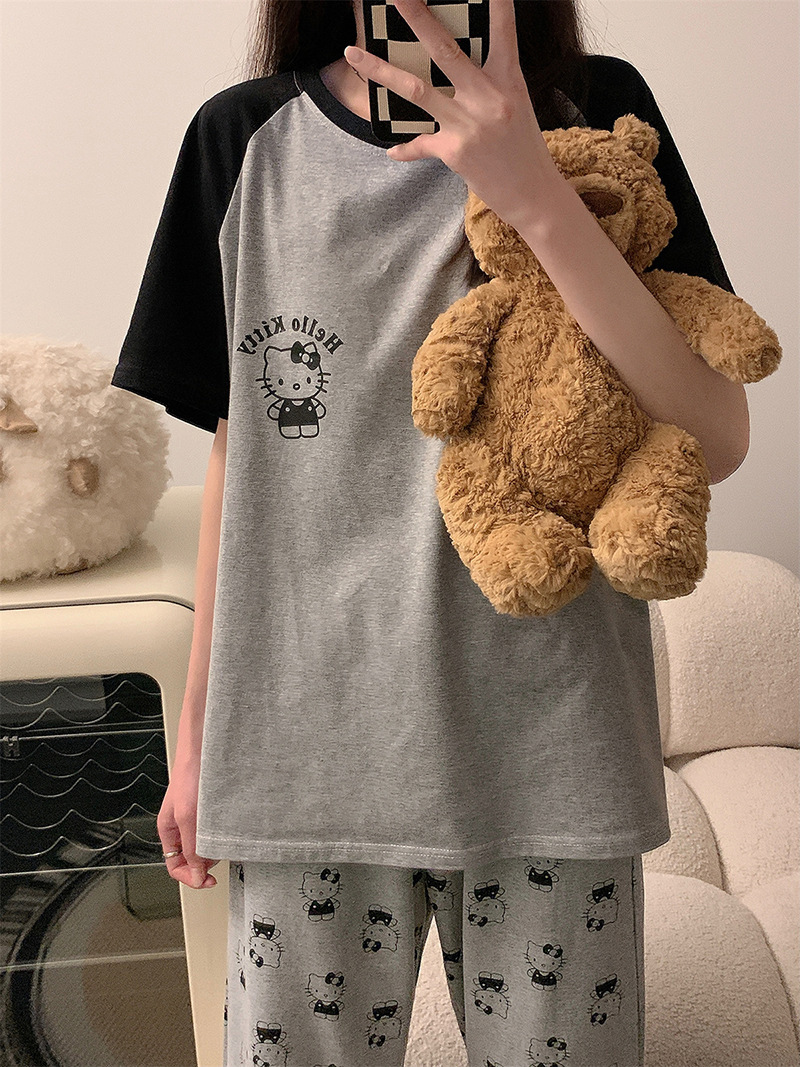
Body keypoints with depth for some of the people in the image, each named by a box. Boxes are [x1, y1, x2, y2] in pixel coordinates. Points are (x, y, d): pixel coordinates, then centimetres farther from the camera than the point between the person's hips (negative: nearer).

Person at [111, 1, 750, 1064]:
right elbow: (239, 460, 7)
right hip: (307, 750, 1)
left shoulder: (595, 110, 0)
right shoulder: (243, 139, 4)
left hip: (546, 748, 0)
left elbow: (717, 442, -9)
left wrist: (536, 195, -20)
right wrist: (197, 737, 10)